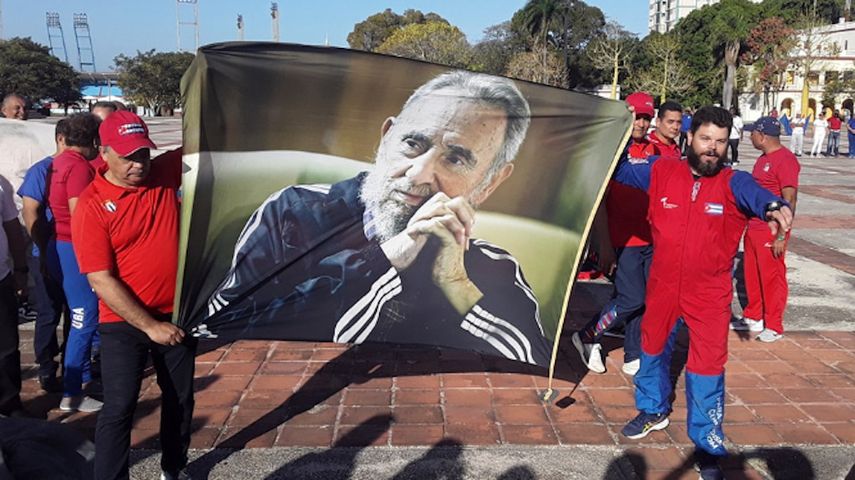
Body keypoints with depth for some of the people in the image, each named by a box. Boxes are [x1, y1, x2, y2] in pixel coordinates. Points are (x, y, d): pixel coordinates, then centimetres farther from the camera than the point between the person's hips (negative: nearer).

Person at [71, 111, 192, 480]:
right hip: (124, 323, -4)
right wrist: (149, 325, -17)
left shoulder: (167, 172, -3)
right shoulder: (92, 205, -14)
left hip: (177, 314, 5)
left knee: (180, 399, 17)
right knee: (119, 408, -3)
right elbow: (102, 280, -16)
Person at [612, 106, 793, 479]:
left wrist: (773, 206, -58)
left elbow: (754, 194, -36)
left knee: (707, 368, -1)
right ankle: (653, 411, 48)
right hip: (662, 288, 3)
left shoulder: (733, 183, -14)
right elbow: (619, 169, 0)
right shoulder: (661, 171, -6)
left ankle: (707, 445, 21)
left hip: (709, 296, -3)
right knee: (653, 350, 22)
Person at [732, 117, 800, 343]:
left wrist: (782, 236, -21)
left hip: (771, 231, -9)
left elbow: (789, 201, -19)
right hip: (753, 228, 9)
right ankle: (753, 317, 29)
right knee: (752, 274, 15)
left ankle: (774, 326, 13)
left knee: (772, 277, 1)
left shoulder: (785, 159, -16)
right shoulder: (763, 159, 13)